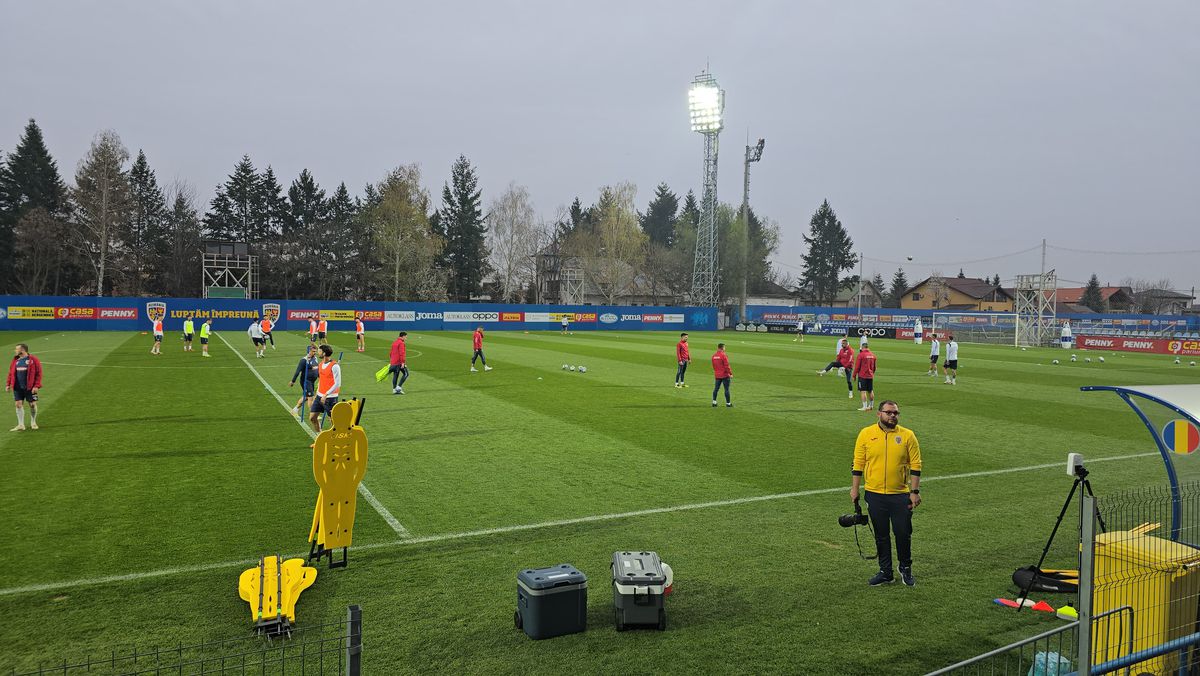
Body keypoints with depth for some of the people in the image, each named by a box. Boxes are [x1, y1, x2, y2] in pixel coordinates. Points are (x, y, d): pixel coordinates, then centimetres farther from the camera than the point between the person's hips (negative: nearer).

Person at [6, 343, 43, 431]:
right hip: (17, 388, 5)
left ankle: (33, 423, 22)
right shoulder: (15, 360, 10)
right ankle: (21, 425, 9)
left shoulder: (34, 360, -7)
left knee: (32, 404, 3)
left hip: (30, 388, -5)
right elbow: (11, 373, 15)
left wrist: (36, 386, -14)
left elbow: (38, 374, -9)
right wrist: (8, 384, 6)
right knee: (18, 404, 2)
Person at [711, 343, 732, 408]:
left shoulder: (714, 355, 6)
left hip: (717, 375, 6)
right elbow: (726, 366, -17)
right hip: (725, 375, -6)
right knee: (726, 389, 1)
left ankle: (714, 402, 9)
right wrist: (730, 374, -11)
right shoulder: (723, 355, -15)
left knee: (716, 388, 11)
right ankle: (728, 403, 6)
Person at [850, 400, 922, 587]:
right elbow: (858, 464, 4)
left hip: (901, 495, -1)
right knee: (881, 535, 10)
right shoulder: (866, 434, -1)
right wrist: (855, 488, 3)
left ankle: (906, 569, 27)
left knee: (903, 534, 5)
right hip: (875, 494, 1)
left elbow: (915, 465, -1)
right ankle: (885, 572, 21)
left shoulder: (907, 435, -2)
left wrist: (915, 491, -5)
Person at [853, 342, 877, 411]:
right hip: (870, 376, 6)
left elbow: (857, 366, -11)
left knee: (863, 391, -4)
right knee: (870, 391, 16)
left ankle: (865, 407, -8)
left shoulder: (861, 355, -11)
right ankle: (871, 405, 27)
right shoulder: (872, 355, 7)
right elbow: (874, 367, 16)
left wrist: (854, 375, -1)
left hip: (862, 376, -6)